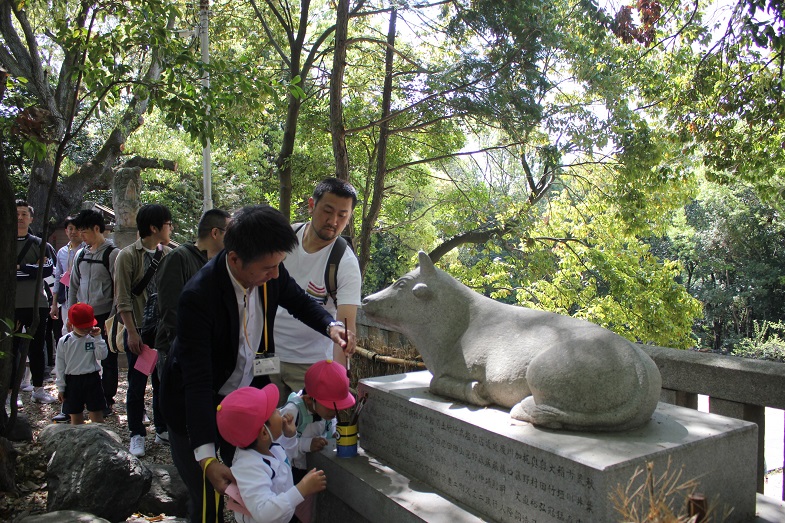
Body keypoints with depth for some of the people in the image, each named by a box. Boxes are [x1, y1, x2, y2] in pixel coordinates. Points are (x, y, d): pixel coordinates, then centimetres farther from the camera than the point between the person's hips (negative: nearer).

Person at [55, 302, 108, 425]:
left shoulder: (93, 338, -3)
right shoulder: (64, 341, -2)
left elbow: (102, 355, -12)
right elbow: (60, 365, 2)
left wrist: (97, 338, -16)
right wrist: (61, 387, 2)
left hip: (92, 380, -1)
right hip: (72, 381, 1)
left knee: (97, 415, 3)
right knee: (75, 417, 12)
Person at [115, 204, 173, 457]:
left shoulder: (169, 255, 5)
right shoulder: (128, 256, -8)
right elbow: (123, 299, -10)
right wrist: (132, 332, -13)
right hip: (140, 330, -4)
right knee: (137, 384, 5)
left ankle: (162, 428, 27)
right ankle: (137, 434, 19)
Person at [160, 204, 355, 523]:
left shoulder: (271, 274, -15)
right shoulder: (198, 296, -32)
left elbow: (300, 302, 6)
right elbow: (197, 380, -32)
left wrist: (331, 326, -15)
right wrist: (206, 457, -35)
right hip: (196, 406, -5)